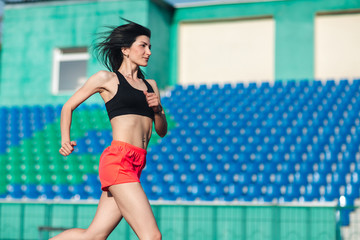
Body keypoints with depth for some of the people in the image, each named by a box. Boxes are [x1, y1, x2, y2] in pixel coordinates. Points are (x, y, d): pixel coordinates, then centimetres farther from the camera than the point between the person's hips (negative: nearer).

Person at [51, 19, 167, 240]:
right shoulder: (107, 78, 5)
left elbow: (162, 131, 22)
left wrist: (158, 109, 2)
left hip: (135, 166, 7)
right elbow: (68, 106, 13)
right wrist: (65, 139, -2)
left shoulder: (150, 85, 22)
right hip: (118, 161, -7)